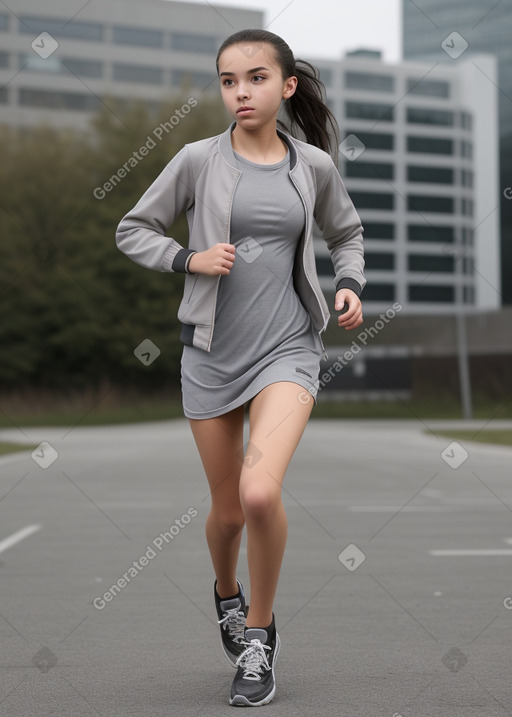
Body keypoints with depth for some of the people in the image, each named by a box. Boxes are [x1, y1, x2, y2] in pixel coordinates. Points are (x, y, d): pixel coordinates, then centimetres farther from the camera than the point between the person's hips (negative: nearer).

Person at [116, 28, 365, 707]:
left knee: (260, 491, -23)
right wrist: (190, 259, -11)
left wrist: (351, 284, 1)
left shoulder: (314, 165, 2)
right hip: (212, 352, 1)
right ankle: (226, 591, 47)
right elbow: (132, 230, 5)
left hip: (288, 349, -1)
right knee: (227, 509, 11)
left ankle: (260, 632, 2)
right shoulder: (199, 160, -3)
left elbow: (347, 233, 19)